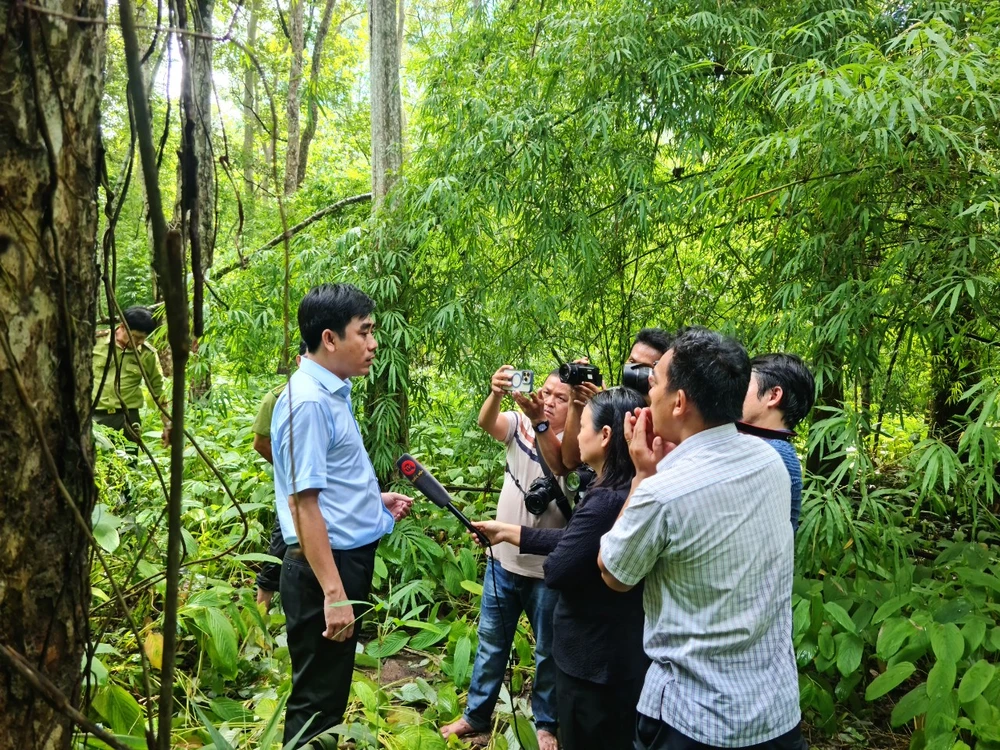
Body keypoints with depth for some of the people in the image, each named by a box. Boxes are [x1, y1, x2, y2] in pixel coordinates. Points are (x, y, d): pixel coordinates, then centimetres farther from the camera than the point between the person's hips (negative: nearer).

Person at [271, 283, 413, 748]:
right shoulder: (309, 401, -21)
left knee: (331, 691, 24)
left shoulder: (333, 392, 8)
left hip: (349, 558, 9)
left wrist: (376, 500, 10)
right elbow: (303, 502, -24)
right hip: (325, 567, -9)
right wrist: (333, 593, -25)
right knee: (317, 700, 7)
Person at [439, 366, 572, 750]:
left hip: (548, 569, -3)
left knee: (548, 650, 13)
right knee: (491, 641, 17)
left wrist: (541, 425, -50)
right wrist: (495, 394, -44)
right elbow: (487, 422, -22)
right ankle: (476, 715, 34)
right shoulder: (520, 424, -1)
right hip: (503, 559, 4)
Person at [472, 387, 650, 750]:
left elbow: (556, 571, -24)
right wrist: (508, 531, 11)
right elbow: (571, 541, 8)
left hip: (593, 660, -9)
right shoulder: (633, 493, 1)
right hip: (625, 654, 9)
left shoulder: (606, 502, -30)